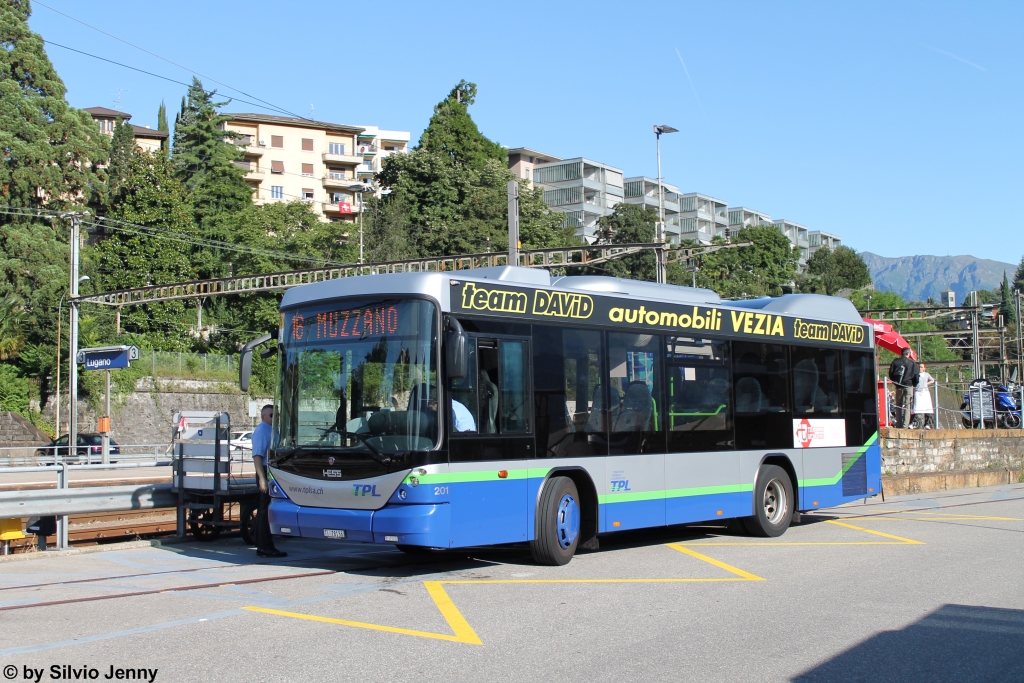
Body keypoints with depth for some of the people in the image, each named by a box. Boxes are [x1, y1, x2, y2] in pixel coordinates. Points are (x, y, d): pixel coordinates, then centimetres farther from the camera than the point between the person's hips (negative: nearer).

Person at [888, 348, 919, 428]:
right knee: (907, 406, -1)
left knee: (898, 406, 9)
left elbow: (890, 374, 6)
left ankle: (899, 424, 5)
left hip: (898, 387, 2)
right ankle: (905, 425, -8)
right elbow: (916, 376, -3)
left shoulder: (895, 362, 4)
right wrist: (914, 385, 14)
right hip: (908, 386, -2)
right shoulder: (912, 363, -3)